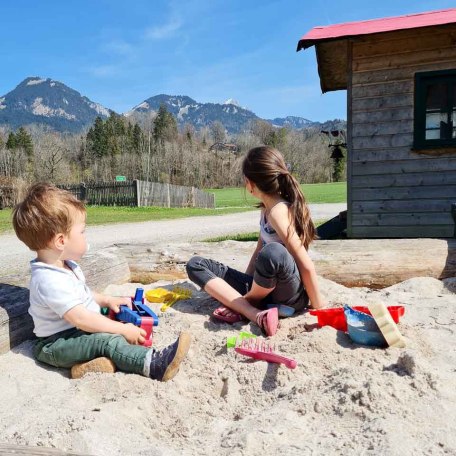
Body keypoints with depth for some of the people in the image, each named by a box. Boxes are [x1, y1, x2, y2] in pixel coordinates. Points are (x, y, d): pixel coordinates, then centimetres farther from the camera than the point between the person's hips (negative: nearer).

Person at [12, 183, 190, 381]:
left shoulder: (65, 264, 5)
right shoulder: (50, 280, -29)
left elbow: (82, 294, 20)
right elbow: (81, 318, -33)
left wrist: (108, 300, 5)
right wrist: (123, 330, -28)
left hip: (74, 330, 11)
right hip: (55, 344, -11)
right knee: (107, 339, -30)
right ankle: (154, 364, -41)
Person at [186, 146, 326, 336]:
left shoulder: (278, 211, -21)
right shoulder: (267, 207, 7)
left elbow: (307, 266, -21)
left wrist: (319, 309, -15)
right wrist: (246, 283, 16)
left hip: (290, 295, -9)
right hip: (264, 288, 9)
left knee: (273, 252, -43)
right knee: (195, 264, -4)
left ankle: (240, 305, -14)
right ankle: (255, 314, -18)